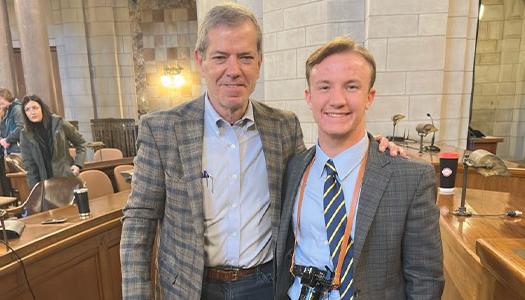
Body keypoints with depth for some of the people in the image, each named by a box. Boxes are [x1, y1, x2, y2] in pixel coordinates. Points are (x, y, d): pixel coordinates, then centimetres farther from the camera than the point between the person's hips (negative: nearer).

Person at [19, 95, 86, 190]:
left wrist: (78, 164, -6)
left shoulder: (59, 123, -4)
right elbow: (29, 165, 3)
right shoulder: (25, 135, 0)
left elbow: (80, 143, 6)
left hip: (68, 178, -1)